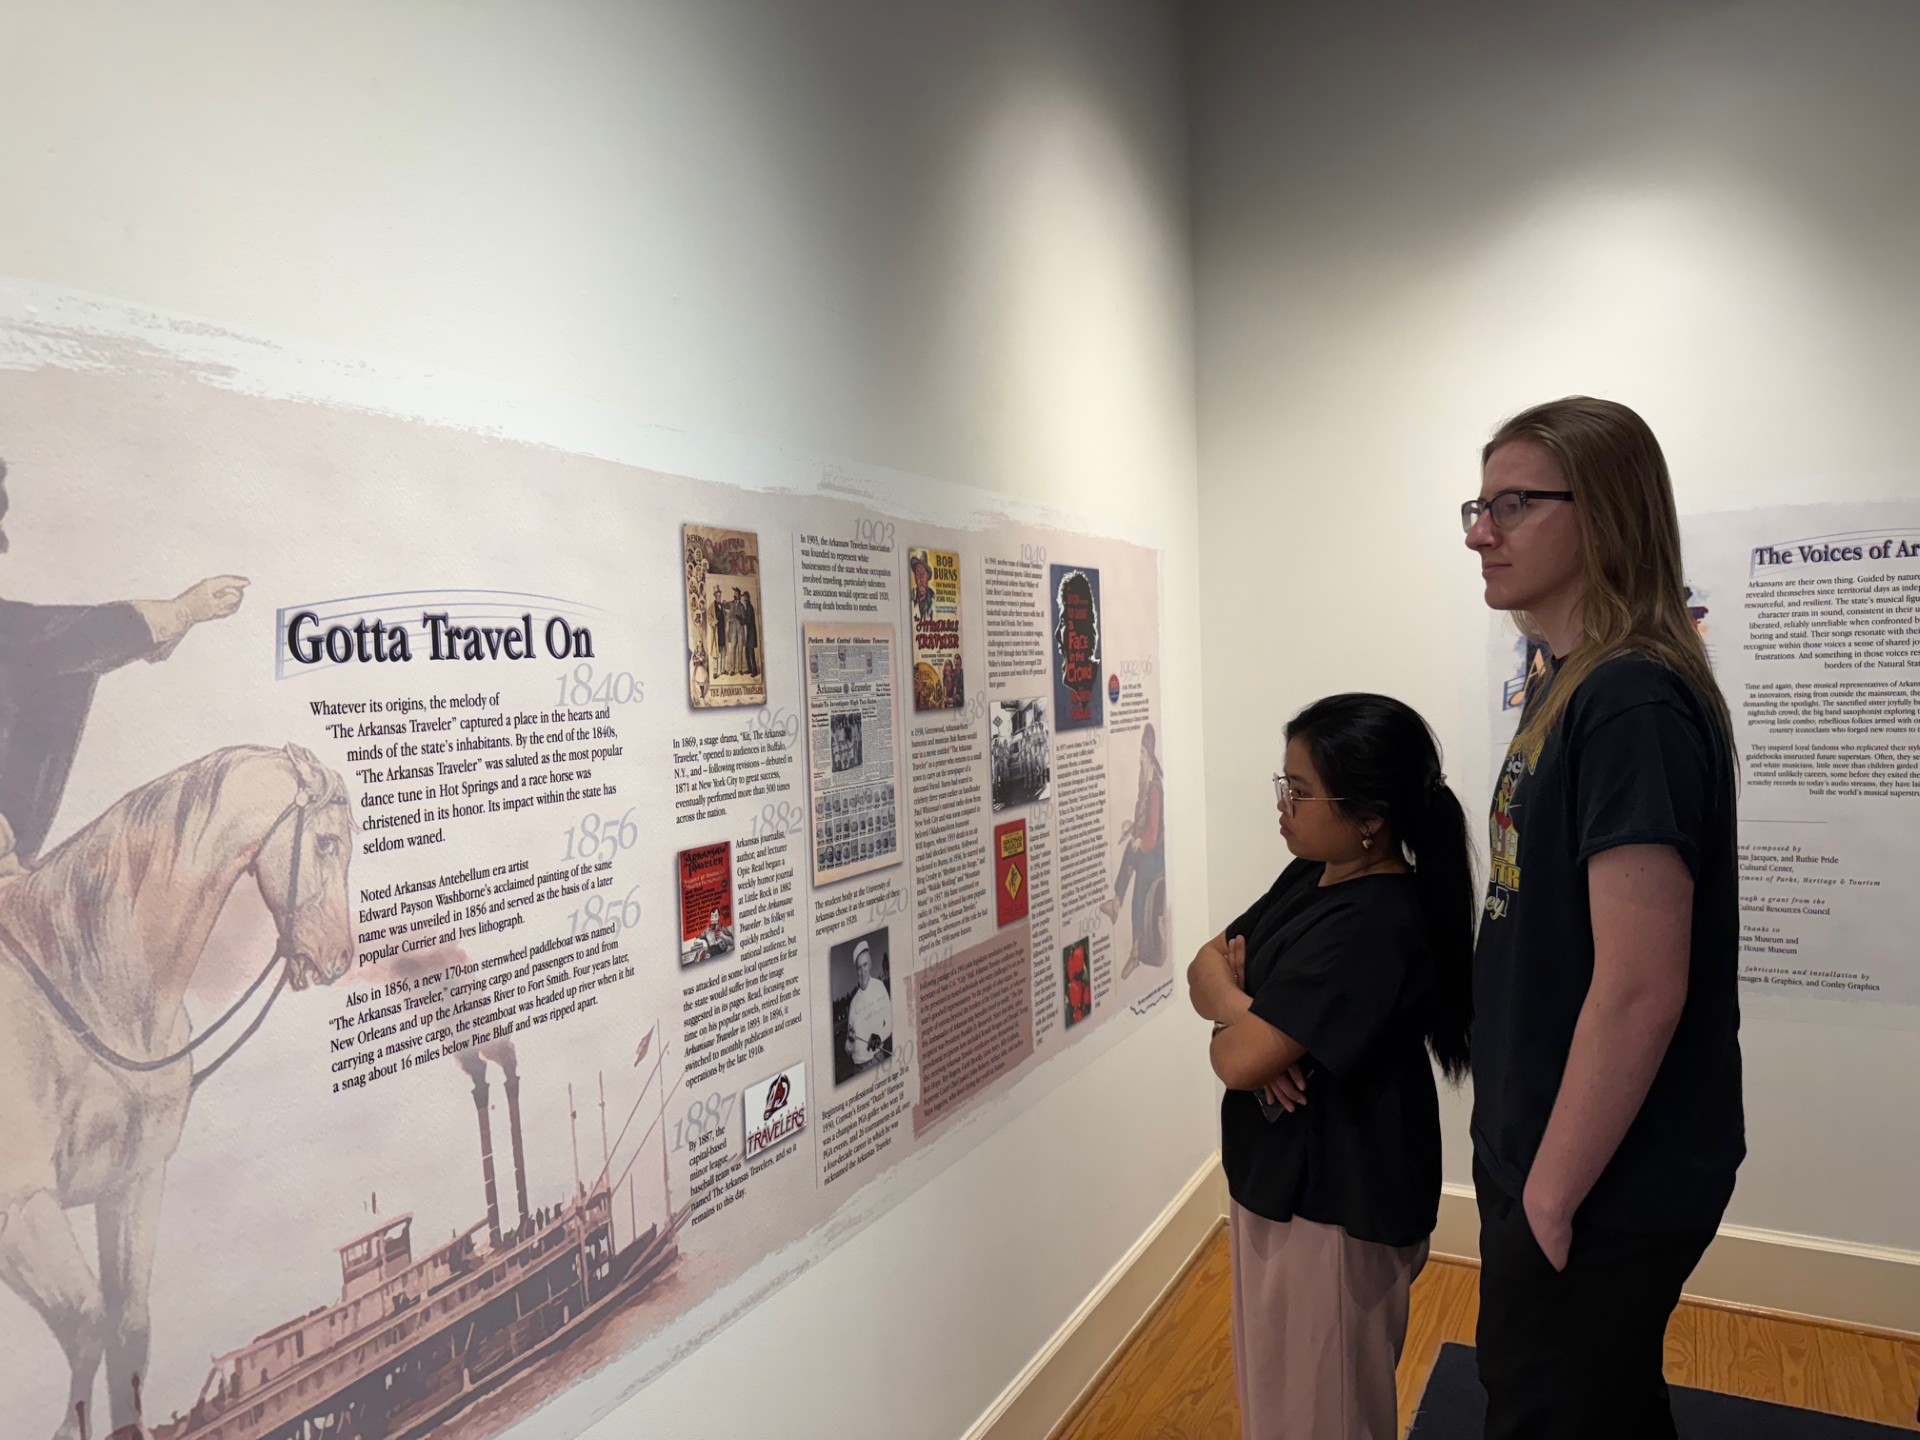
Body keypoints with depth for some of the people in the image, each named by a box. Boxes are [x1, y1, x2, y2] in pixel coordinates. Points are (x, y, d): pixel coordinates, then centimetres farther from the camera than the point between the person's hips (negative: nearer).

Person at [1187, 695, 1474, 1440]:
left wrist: (1232, 1016, -7)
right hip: (1276, 1180, 9)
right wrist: (1244, 1007, -16)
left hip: (1337, 1203, -8)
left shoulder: (1376, 926, -27)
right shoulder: (1307, 877, 2)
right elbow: (1206, 964, 6)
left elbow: (1238, 1059, -30)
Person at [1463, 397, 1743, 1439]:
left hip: (1600, 1189, -9)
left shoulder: (1631, 702, -23)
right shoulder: (1569, 682, 6)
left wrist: (1551, 1194, -17)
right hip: (1548, 1155, 9)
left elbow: (1640, 987, -26)